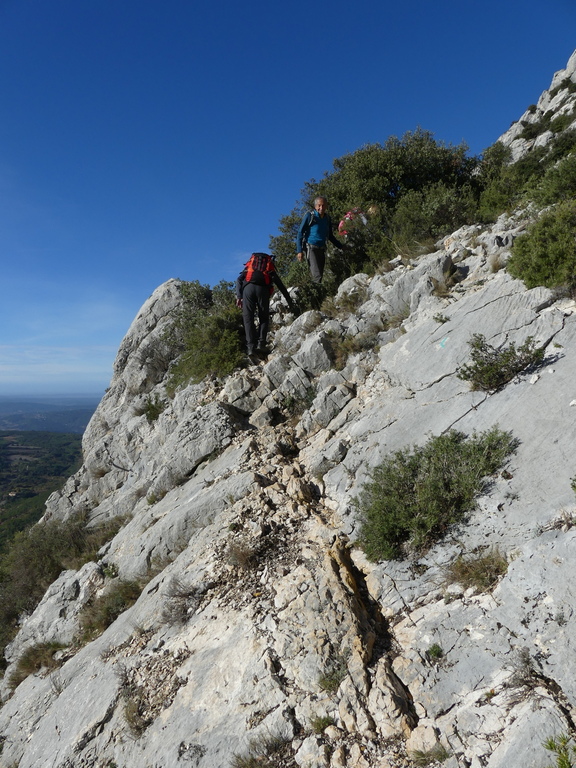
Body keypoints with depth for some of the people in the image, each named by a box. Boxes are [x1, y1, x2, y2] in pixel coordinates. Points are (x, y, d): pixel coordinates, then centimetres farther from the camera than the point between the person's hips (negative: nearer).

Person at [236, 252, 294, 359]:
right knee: (264, 318, 11)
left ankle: (251, 347, -10)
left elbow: (239, 279, 15)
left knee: (248, 319, 2)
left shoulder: (249, 265, 33)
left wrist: (239, 296, 5)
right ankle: (261, 343, -7)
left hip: (248, 287, 1)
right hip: (263, 289, 0)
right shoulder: (270, 270, 32)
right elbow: (280, 285, 24)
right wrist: (290, 301, 25)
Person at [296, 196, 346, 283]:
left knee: (320, 275, 5)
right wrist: (299, 251, -13)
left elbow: (330, 236, 24)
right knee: (317, 275, -19)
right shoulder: (309, 216, -5)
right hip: (311, 248, -6)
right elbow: (300, 233, -4)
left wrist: (341, 246, 19)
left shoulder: (327, 219, 11)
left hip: (322, 249, 6)